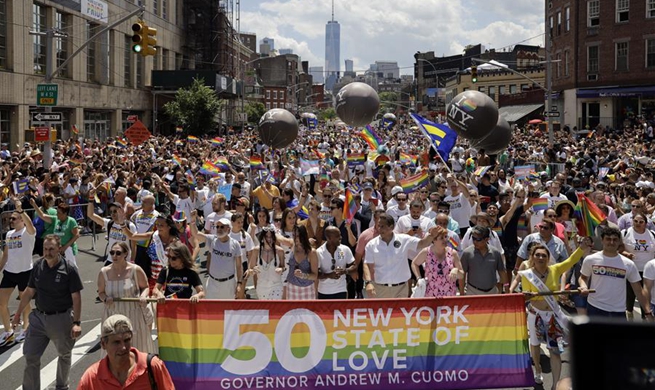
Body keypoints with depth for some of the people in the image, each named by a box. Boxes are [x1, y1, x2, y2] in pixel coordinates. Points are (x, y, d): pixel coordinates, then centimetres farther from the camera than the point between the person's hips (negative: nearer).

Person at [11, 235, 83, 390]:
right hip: (39, 317, 4)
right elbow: (29, 291, 8)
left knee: (64, 355, 14)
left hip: (61, 318, -4)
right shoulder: (38, 266, -2)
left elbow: (76, 297, -13)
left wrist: (76, 322, -17)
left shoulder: (69, 270, -14)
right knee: (30, 355, 5)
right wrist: (18, 314, 10)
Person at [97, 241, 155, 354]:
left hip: (134, 315, -1)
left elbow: (145, 287, 6)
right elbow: (101, 292, 10)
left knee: (138, 344, 8)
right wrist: (105, 299, -12)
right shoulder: (104, 272, -1)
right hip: (113, 316, 1)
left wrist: (143, 296, -15)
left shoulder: (135, 270, -7)